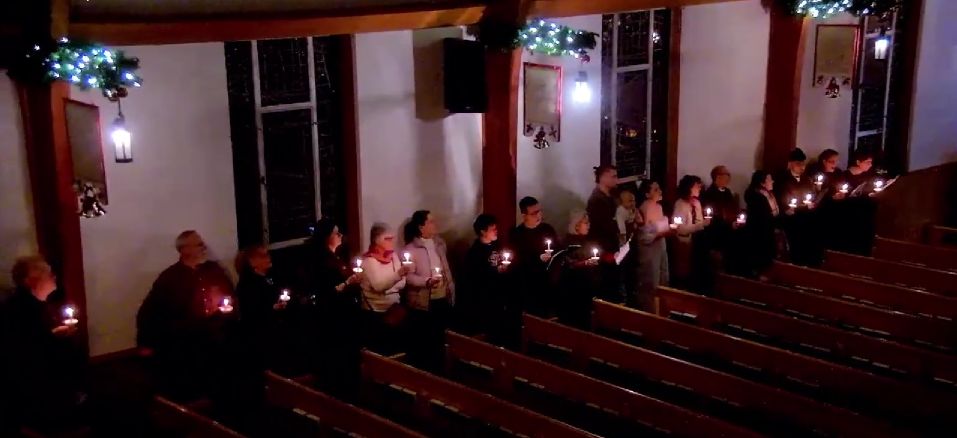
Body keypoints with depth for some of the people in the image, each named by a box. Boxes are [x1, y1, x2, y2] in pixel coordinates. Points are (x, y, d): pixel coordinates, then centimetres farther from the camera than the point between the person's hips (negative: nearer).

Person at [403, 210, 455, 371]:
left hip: (443, 300, 6)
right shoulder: (411, 248, -10)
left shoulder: (440, 243, 9)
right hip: (423, 303, -6)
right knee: (421, 342, 1)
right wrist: (426, 281, -32)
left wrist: (451, 291, 14)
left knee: (439, 339, 14)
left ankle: (437, 370, 27)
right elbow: (408, 276, -17)